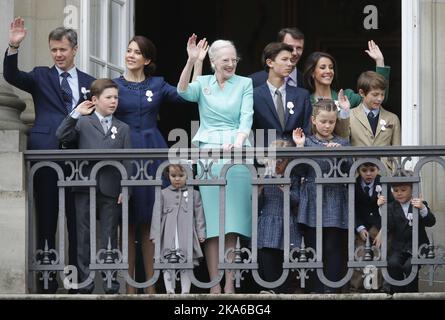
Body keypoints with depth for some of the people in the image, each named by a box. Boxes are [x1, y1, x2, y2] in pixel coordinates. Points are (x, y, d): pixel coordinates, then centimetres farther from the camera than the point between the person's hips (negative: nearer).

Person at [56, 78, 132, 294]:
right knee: (84, 237, 3)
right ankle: (85, 284, 8)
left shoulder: (123, 128, 12)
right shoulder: (83, 122, 7)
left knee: (110, 238, 4)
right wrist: (76, 114, -15)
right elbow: (62, 136, -9)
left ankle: (111, 285, 8)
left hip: (111, 190, 1)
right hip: (86, 188, -1)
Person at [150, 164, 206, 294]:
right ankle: (170, 291, 3)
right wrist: (155, 235, 2)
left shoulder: (194, 194, 9)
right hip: (168, 237, 0)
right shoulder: (163, 194, 9)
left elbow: (199, 215, 9)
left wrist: (201, 233, 3)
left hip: (187, 236, 0)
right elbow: (157, 215, 8)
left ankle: (185, 292, 4)